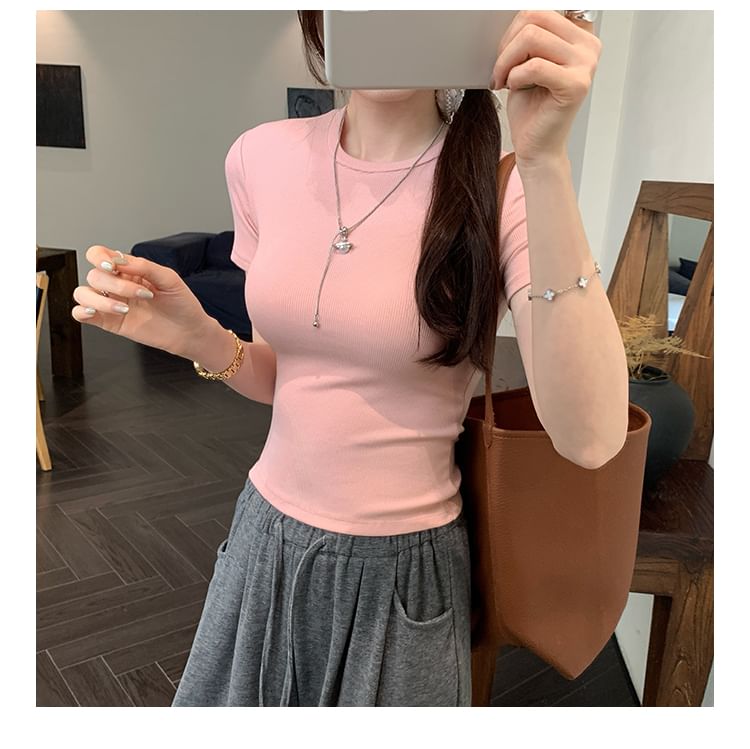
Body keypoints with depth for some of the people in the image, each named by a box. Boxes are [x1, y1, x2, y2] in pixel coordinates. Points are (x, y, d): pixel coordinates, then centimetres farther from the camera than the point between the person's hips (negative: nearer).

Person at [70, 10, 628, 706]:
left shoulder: (504, 183, -16)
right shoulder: (262, 157, -4)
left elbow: (590, 438, -29)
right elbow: (286, 377, 7)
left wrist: (545, 161, -33)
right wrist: (196, 336, -14)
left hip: (402, 571, -3)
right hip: (264, 539, 4)